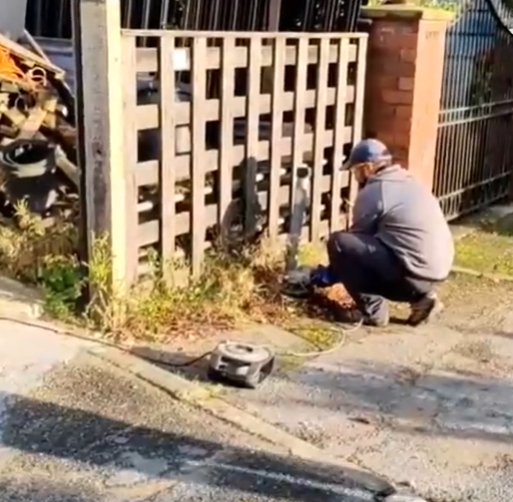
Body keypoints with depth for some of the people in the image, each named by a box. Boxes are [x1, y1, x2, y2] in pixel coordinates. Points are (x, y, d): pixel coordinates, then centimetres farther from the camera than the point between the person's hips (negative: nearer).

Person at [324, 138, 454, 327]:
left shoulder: (373, 191, -7)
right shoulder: (408, 183, 19)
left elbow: (355, 240, 3)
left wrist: (331, 273, 19)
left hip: (414, 275, -9)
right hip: (436, 271, 9)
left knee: (338, 242, -7)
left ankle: (373, 311, -2)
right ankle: (420, 297, 15)